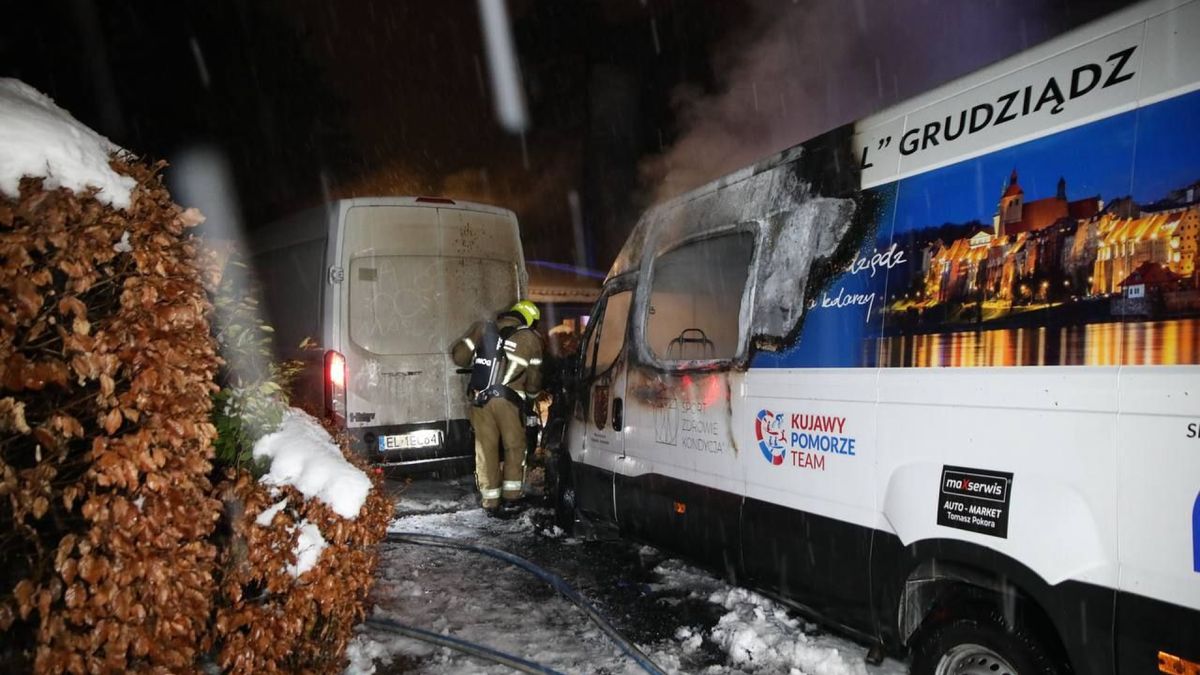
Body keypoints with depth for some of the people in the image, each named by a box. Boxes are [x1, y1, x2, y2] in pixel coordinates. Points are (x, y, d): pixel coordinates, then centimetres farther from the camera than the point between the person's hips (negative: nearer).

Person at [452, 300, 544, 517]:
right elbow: (534, 378, 9)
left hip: (479, 398, 3)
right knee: (514, 448, 14)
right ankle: (510, 499, 12)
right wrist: (532, 394, 30)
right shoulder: (530, 339, 7)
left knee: (486, 450, 11)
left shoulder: (483, 328, 14)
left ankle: (491, 502, 15)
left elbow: (459, 355, 8)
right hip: (508, 400, -3)